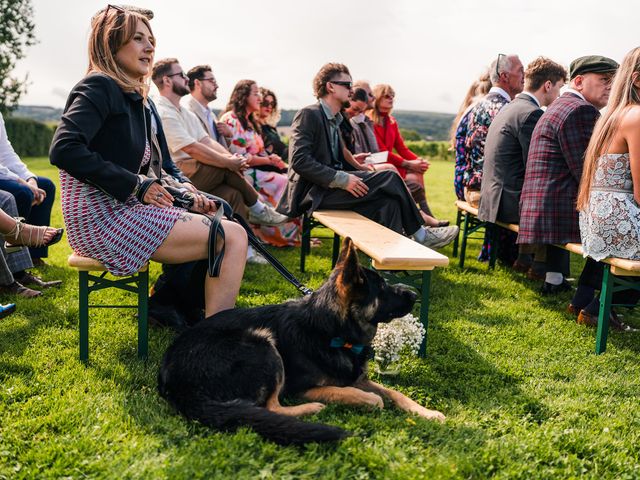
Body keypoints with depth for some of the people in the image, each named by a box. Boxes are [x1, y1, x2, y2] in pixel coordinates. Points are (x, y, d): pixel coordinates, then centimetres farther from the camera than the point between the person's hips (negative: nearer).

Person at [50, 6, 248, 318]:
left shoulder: (136, 102, 18)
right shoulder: (99, 86, -9)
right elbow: (64, 149, -24)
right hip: (102, 218, -10)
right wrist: (136, 186, -19)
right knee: (233, 237, -13)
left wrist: (186, 199, 4)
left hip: (124, 210, 10)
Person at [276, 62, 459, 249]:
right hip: (314, 192, -9)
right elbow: (299, 160, -19)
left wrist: (357, 170, 0)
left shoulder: (335, 120, 20)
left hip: (330, 186, 9)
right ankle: (419, 235, -4)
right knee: (389, 178, -17)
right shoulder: (308, 114, -8)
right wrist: (342, 179, -24)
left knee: (388, 200, -15)